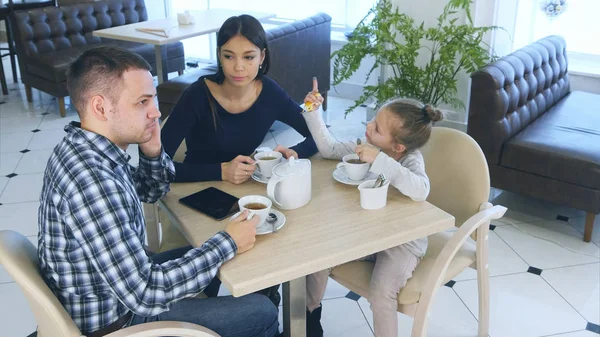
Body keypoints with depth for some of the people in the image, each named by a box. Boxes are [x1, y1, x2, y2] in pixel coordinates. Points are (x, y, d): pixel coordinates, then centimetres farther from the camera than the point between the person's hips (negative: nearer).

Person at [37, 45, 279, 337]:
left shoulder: (79, 147, -4)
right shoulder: (92, 181, -35)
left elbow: (150, 190, 13)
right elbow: (144, 294, -34)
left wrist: (152, 152, -9)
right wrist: (226, 243, -23)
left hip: (117, 286, 9)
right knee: (261, 313, -5)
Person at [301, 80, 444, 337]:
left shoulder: (411, 160, -25)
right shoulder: (368, 147, -8)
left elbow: (420, 191, -46)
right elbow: (329, 149, 4)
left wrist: (379, 161, -46)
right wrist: (313, 112, -7)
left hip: (402, 241, -6)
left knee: (380, 292, -27)